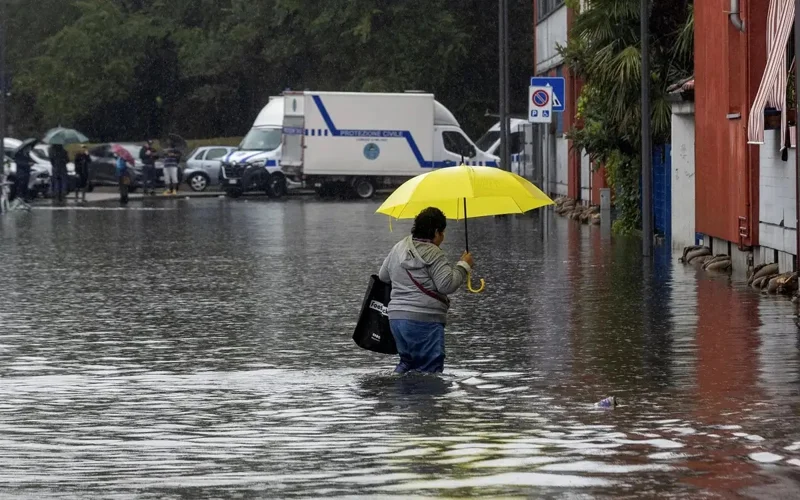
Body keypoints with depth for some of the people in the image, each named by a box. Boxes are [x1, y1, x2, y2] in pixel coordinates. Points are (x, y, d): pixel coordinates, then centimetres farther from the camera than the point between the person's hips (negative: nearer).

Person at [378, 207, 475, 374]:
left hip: (396, 317, 8)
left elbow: (383, 276, 25)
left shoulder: (398, 248, 13)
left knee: (407, 361, 23)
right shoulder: (433, 254, -12)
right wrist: (463, 266, -4)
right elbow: (447, 285, -16)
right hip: (424, 321, -8)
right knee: (430, 368, -5)